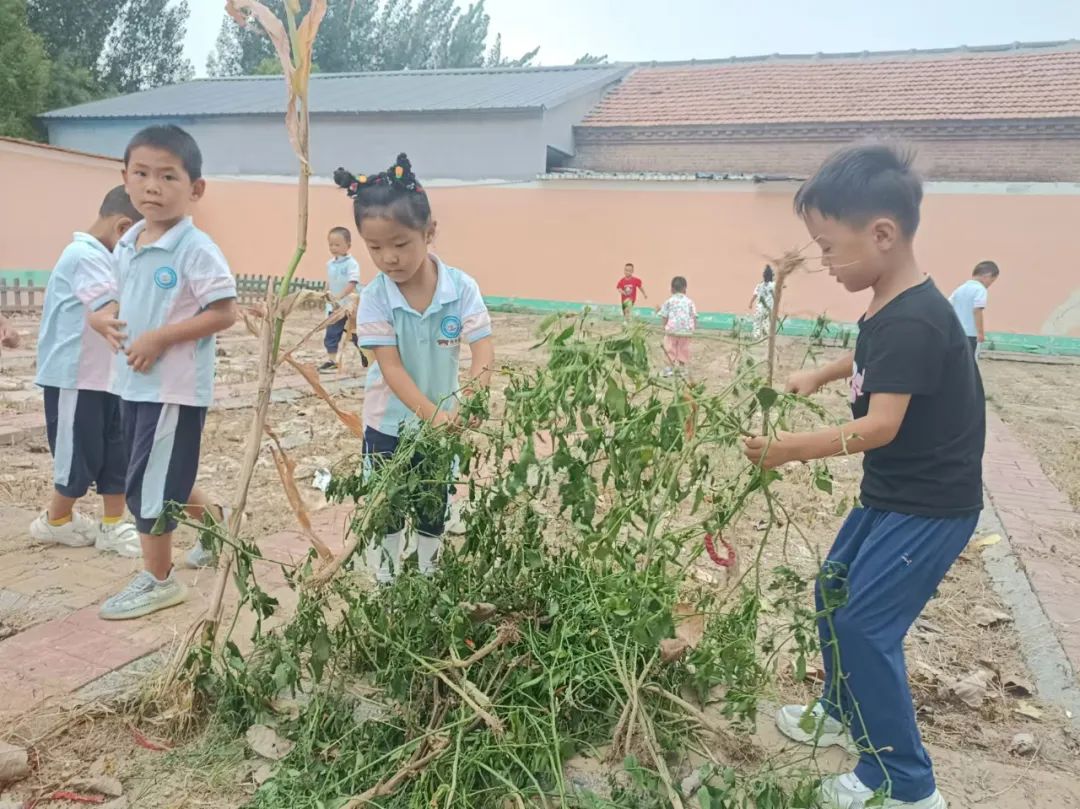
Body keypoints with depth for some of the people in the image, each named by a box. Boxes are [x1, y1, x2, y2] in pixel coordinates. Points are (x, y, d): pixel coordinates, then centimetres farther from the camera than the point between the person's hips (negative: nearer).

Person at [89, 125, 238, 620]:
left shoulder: (196, 249, -16)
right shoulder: (126, 245, 9)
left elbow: (225, 313, -20)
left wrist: (160, 338, -22)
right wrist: (106, 318, -1)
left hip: (175, 386, -8)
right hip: (132, 383, 8)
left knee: (148, 484, 0)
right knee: (160, 477, 20)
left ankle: (157, 580, 18)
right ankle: (216, 522, 44)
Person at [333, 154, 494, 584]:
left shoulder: (461, 287, -16)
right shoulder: (375, 297, -17)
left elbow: (483, 351, -21)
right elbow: (391, 368, -22)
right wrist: (432, 414, -36)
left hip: (442, 422, 1)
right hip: (388, 425, -1)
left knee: (433, 514, 18)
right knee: (385, 516, 12)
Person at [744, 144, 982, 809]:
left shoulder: (914, 321, -27)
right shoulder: (890, 307, 3)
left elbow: (880, 426, -30)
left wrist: (792, 448, -27)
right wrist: (818, 377, 12)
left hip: (931, 506, -10)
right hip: (891, 493, 10)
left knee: (864, 623, -8)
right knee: (834, 594, 19)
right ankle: (846, 711, 41)